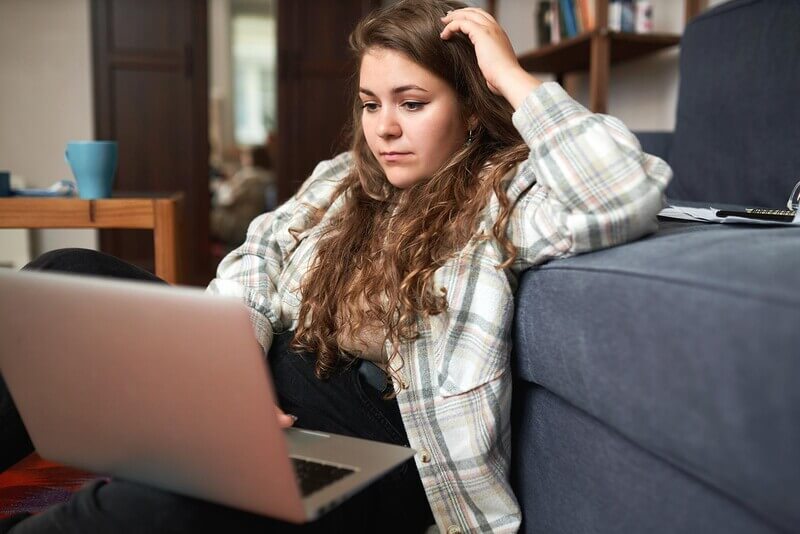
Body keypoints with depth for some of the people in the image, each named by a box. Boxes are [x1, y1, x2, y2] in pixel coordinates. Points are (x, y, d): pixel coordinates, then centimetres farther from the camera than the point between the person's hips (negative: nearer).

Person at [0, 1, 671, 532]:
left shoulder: (508, 195, -6)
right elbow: (257, 261, 4)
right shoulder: (343, 179, 13)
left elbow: (628, 196, -26)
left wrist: (510, 76, -17)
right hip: (282, 384, 7)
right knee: (71, 274, -4)